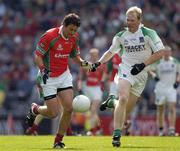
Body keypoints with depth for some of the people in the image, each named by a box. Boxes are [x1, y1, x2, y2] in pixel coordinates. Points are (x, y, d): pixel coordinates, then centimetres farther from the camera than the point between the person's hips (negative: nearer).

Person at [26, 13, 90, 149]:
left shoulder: (74, 37, 0)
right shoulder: (50, 36, -19)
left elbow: (75, 55, 14)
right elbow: (37, 56, -14)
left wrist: (83, 63, -7)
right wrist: (43, 70, -28)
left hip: (64, 75, 5)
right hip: (49, 77, -5)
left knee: (69, 108, -9)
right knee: (54, 113, -6)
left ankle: (59, 140, 7)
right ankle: (35, 109, 29)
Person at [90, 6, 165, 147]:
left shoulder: (149, 33, -8)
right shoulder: (121, 36, 1)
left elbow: (160, 52, -9)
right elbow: (111, 52, 16)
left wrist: (143, 64, -17)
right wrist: (98, 63, 2)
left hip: (141, 75, 0)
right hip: (126, 70, 0)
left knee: (127, 107, 3)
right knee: (123, 98, -25)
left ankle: (111, 102, 38)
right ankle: (116, 135, -22)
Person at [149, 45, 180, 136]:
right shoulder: (158, 62, -1)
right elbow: (150, 70, 3)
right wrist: (154, 75, -18)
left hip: (172, 88, 1)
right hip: (160, 88, 0)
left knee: (172, 108, -13)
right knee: (160, 110, 5)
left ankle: (171, 129, -17)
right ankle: (161, 130, 17)